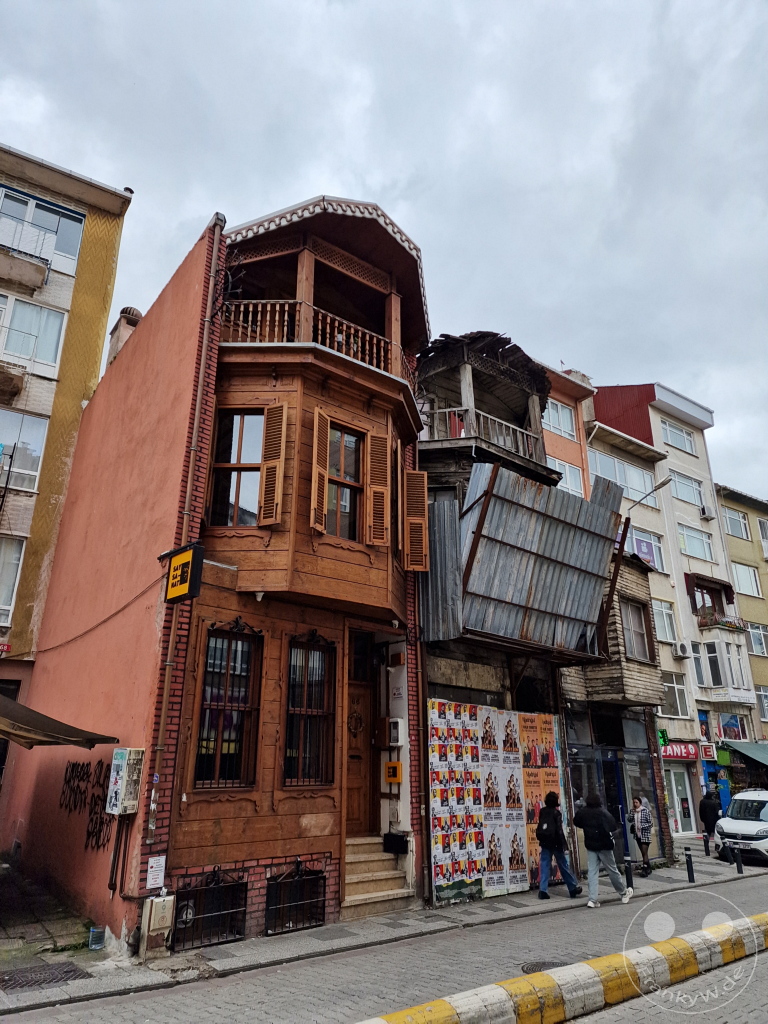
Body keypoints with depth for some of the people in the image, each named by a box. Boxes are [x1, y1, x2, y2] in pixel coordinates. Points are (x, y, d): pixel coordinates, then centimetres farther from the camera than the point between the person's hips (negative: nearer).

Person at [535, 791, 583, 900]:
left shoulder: (542, 811, 4)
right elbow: (559, 830, -15)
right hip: (555, 843, -4)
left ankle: (543, 890, -4)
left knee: (544, 866, 4)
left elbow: (540, 828, 9)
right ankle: (573, 888, 22)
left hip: (545, 843, 4)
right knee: (563, 866, 9)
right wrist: (562, 845, -12)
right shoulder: (556, 813, -12)